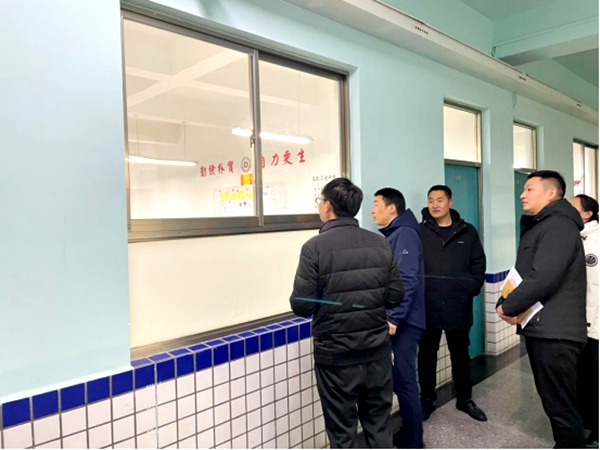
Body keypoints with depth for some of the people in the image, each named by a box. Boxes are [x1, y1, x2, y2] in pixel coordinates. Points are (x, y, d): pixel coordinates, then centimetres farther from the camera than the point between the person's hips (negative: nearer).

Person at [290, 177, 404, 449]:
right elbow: (395, 296, 1)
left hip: (336, 355, -4)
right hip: (376, 350, 4)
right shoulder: (381, 244, -2)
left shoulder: (315, 247, -16)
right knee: (379, 425, 20)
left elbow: (301, 306, -16)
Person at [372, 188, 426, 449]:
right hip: (394, 320, 9)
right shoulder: (391, 236, 15)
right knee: (399, 380, 17)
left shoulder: (405, 234, -13)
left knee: (404, 382, 0)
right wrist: (388, 316, 13)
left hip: (403, 322, -9)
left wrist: (393, 318, -23)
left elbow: (407, 280, -22)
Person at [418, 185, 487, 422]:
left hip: (458, 306, 2)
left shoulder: (467, 232, 5)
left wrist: (471, 289, -3)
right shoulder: (419, 231, -2)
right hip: (427, 306, -1)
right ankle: (427, 400, 25)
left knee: (460, 354, 16)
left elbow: (478, 264, 7)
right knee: (427, 354, 10)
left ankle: (465, 399, 33)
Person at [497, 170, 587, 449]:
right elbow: (522, 274, 17)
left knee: (561, 407, -1)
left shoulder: (558, 226, -14)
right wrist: (507, 303, -1)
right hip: (541, 328, 10)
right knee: (554, 402, 20)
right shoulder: (538, 227, 18)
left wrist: (508, 307, -12)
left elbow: (543, 278, -25)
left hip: (554, 332, -10)